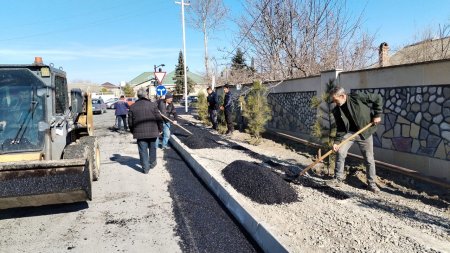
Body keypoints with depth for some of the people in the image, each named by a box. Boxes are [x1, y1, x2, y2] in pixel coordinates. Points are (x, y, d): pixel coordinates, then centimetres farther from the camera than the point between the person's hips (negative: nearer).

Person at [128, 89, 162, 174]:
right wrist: (160, 129, 9)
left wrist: (133, 131, 18)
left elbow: (130, 122, 5)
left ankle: (145, 168, 6)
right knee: (152, 148, 19)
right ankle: (152, 163, 31)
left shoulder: (132, 107, 1)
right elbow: (159, 118, -4)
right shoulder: (152, 104, -5)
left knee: (143, 150, 5)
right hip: (152, 132, 0)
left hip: (139, 133, 0)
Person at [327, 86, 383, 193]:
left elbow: (378, 98, -10)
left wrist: (377, 114, -13)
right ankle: (338, 179, 3)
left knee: (369, 159, 3)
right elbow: (340, 128, -2)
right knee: (340, 152, -12)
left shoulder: (358, 97, -19)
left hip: (365, 132, -3)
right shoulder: (337, 111, -6)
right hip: (349, 132, 3)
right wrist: (336, 142, -12)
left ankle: (372, 183, 20)